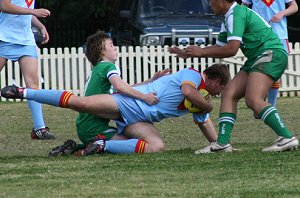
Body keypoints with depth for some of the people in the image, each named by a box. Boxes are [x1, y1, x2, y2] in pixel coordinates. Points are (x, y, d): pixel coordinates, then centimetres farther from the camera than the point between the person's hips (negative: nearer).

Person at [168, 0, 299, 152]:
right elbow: (220, 47, 30)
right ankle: (223, 143, -4)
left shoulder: (236, 14, -12)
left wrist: (201, 52, -10)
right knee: (229, 94, 3)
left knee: (253, 99, -25)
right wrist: (188, 54, 25)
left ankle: (287, 138, -30)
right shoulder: (228, 18, 21)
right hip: (256, 58, 11)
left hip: (271, 54, -11)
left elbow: (232, 49, -19)